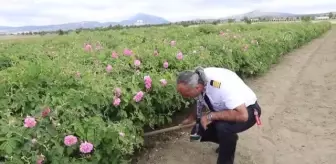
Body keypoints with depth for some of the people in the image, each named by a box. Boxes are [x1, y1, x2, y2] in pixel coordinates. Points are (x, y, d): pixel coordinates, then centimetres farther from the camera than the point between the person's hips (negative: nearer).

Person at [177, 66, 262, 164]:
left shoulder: (221, 85, -39)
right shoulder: (198, 81, -17)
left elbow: (242, 115, -41)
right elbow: (201, 103, 3)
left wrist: (211, 116, -36)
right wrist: (191, 118, -7)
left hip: (247, 110, -6)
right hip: (223, 108, 7)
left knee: (223, 127, -35)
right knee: (198, 132, -3)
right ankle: (227, 142, 23)